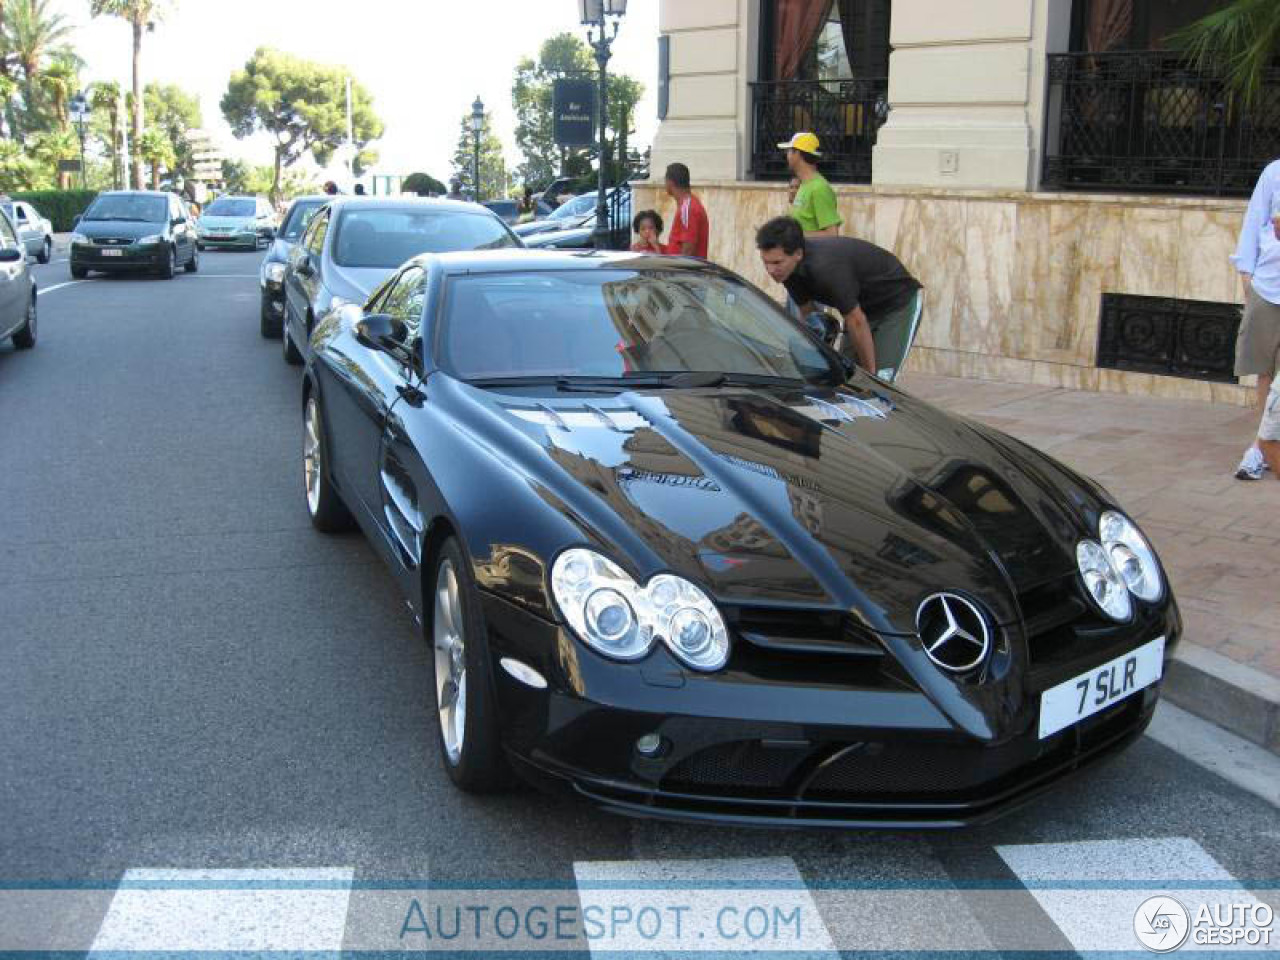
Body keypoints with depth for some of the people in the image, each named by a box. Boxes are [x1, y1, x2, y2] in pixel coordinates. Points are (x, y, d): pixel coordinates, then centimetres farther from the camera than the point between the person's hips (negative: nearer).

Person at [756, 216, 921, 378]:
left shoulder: (826, 268, -38)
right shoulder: (790, 268, -13)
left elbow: (857, 322, -29)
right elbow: (806, 313, 2)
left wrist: (870, 371, -19)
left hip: (898, 304, -8)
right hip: (861, 306, 8)